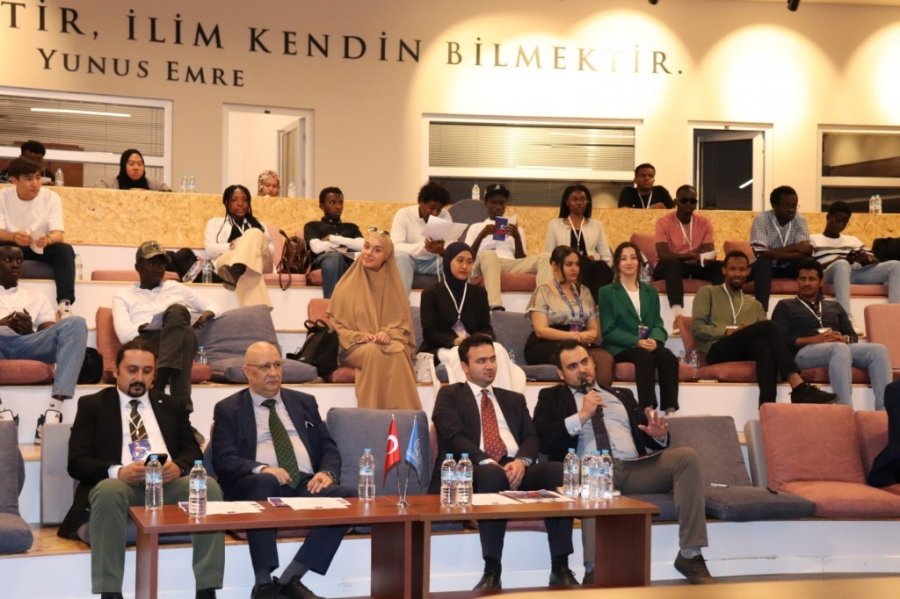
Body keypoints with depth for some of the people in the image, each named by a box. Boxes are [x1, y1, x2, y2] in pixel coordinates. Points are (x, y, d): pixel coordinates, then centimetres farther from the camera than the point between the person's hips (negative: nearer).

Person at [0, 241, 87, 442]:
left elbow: (50, 335, 16)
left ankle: (53, 411, -40)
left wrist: (29, 330, -6)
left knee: (76, 323, -25)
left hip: (27, 343, 3)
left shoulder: (36, 298, 31)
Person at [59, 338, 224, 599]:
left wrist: (179, 466, -12)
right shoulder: (92, 405, 16)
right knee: (108, 490, -38)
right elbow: (77, 461, 4)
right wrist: (118, 471, -17)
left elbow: (193, 452, 14)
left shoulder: (172, 406, 25)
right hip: (122, 484, -2)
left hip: (169, 483, 3)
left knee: (208, 486, -29)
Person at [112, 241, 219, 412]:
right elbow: (125, 334, 3)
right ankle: (181, 407, -50)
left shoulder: (176, 288, 30)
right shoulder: (123, 295, 21)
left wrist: (206, 314, 5)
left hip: (177, 344, 2)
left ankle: (158, 384, -48)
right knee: (185, 332, -37)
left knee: (176, 310, -35)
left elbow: (214, 307, 31)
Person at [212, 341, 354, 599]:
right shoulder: (228, 409, 12)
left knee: (347, 496, -27)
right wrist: (261, 469, -21)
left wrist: (327, 473, -6)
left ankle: (290, 578, -19)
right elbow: (224, 460, -1)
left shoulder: (304, 402, 23)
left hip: (307, 484, 4)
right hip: (259, 485, -4)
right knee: (264, 482, -39)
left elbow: (329, 449, 18)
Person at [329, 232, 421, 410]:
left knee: (398, 353, -37)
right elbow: (336, 324, 6)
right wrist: (359, 336, -13)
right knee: (373, 351, -38)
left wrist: (389, 334, -13)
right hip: (356, 347, -1)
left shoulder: (393, 284, 14)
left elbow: (403, 323, 10)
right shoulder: (347, 285, 10)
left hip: (389, 342, 1)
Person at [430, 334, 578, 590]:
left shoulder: (514, 399, 28)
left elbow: (531, 437, 14)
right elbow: (454, 437, -4)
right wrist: (489, 463, -19)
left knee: (557, 470, -28)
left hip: (515, 468, 4)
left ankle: (560, 568, -30)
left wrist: (521, 461, -11)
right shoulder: (450, 395, 14)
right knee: (492, 475, -41)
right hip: (473, 471, -4)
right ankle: (492, 572, -36)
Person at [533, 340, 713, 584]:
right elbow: (542, 441, 1)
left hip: (636, 468, 4)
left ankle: (690, 555, -21)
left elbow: (648, 439, 22)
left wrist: (659, 435, -2)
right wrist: (581, 416, -5)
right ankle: (594, 570, -40)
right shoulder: (552, 397, 18)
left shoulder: (622, 395, 28)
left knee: (686, 456, -21)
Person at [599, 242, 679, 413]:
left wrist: (655, 339, -12)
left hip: (649, 345, 3)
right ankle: (648, 410, -45)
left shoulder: (651, 292, 23)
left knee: (668, 357, -31)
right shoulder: (607, 292, 9)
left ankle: (670, 410, -39)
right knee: (645, 357, -36)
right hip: (620, 348, -3)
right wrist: (637, 341, -16)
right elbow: (608, 331, -1)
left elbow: (658, 324, 13)